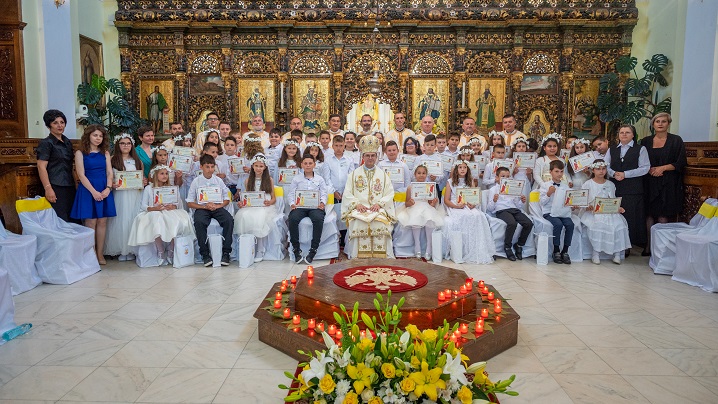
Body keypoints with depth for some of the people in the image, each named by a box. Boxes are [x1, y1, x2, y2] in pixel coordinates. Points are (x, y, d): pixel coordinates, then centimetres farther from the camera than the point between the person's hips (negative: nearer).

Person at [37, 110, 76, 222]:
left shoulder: (68, 142, 15)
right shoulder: (45, 143, -5)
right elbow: (41, 167, -12)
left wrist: (75, 184, 17)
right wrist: (48, 188, -20)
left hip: (70, 187, 7)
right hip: (55, 187, -7)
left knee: (71, 219, 5)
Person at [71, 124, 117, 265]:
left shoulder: (105, 153, 12)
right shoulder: (80, 153, 0)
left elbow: (109, 172, 7)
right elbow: (81, 175, -6)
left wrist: (108, 188, -9)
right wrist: (94, 192, -14)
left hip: (104, 191, 4)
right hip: (88, 190, -3)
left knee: (102, 222, 3)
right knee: (90, 223, -4)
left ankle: (100, 254, 9)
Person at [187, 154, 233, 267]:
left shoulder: (219, 180, 8)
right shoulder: (196, 181, 4)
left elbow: (227, 199, 11)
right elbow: (190, 203, 4)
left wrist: (218, 206, -10)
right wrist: (205, 206, -11)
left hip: (217, 207, 1)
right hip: (202, 208, -1)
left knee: (229, 220, -28)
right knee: (199, 222, -34)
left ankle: (226, 252, -19)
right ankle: (205, 254, -22)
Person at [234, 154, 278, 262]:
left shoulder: (269, 180, 9)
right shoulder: (248, 181, 16)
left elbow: (274, 198, 7)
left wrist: (269, 202, -15)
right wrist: (241, 203, -6)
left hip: (266, 207, -2)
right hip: (251, 207, 2)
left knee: (259, 218, -36)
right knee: (243, 216, -32)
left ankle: (260, 250, -25)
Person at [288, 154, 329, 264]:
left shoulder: (320, 179, 19)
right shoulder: (296, 179, 19)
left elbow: (323, 194, 10)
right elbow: (291, 193, 10)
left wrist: (322, 203, -11)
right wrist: (292, 204, -10)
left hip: (315, 206, 0)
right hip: (299, 206, 1)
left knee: (318, 219, -35)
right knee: (293, 219, -32)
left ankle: (313, 250, -27)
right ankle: (296, 249, -21)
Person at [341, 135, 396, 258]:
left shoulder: (383, 174, 18)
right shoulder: (354, 174, 18)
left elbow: (390, 194, 8)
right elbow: (347, 194, 9)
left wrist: (379, 203, -10)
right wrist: (356, 204, -10)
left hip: (378, 209, 0)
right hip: (359, 209, 0)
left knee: (381, 223, -32)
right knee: (358, 223, -33)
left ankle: (380, 256, -23)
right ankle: (359, 256, -25)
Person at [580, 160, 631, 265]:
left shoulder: (610, 184, 16)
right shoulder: (587, 184, 4)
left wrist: (618, 208, -4)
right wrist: (587, 207, -22)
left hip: (608, 212, 3)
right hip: (592, 213, -3)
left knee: (619, 224, -24)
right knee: (596, 224, -34)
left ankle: (617, 253, -16)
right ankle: (595, 253, -20)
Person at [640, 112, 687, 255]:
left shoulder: (676, 140, 3)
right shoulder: (646, 141, 11)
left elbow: (681, 163, 0)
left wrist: (663, 168, -12)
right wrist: (649, 169, -8)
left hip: (668, 184, -2)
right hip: (650, 183, 2)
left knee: (663, 216, -5)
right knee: (649, 214, -1)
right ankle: (649, 245, 5)